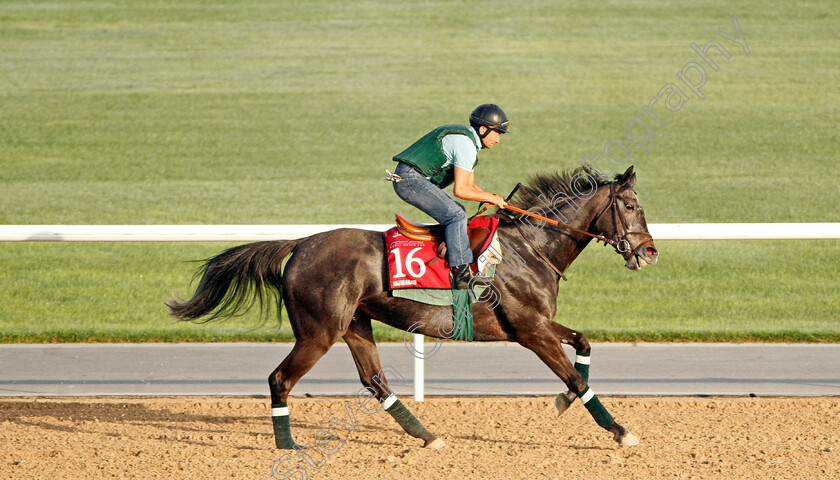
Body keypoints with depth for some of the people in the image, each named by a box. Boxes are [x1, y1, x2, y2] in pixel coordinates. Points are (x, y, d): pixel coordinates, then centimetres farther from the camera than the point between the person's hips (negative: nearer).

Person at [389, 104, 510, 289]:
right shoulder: (465, 144, -15)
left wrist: (494, 199, 7)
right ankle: (461, 273, -23)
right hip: (410, 179, -11)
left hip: (412, 180, 11)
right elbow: (460, 190, -20)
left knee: (457, 211, 19)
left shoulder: (469, 141, 19)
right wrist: (492, 198, -8)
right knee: (456, 215, -18)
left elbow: (470, 185, 22)